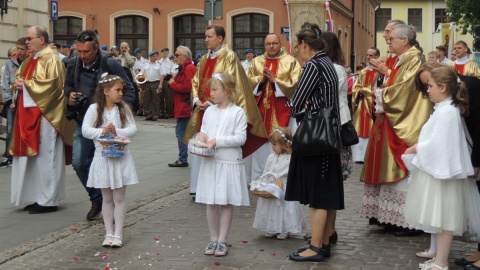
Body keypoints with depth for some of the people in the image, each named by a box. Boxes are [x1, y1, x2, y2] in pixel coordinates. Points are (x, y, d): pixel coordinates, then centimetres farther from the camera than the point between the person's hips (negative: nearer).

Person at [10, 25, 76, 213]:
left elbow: (51, 85, -20)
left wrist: (26, 84, -13)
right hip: (29, 116, 9)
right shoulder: (30, 60, 18)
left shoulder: (51, 59, -10)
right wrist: (18, 84, -1)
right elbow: (20, 78, 22)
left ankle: (49, 201, 4)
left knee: (45, 157, -4)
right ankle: (39, 197, 18)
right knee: (32, 157, 10)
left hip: (45, 116, -9)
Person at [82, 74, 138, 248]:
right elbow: (85, 130, -10)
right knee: (107, 198, 10)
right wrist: (102, 132, -23)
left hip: (121, 157, 0)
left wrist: (117, 132, -20)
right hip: (103, 157, 0)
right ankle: (108, 233, 19)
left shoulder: (123, 108, 1)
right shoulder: (94, 109, -4)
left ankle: (118, 234, 9)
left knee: (119, 198, 3)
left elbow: (133, 129, -4)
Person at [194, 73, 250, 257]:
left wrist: (217, 141, -17)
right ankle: (213, 239, 20)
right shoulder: (209, 111, 8)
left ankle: (222, 240, 13)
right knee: (211, 203, 8)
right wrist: (201, 136, -8)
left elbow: (241, 138, -12)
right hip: (210, 162, 5)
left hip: (229, 163, -4)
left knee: (227, 203, 4)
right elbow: (203, 131, 15)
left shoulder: (237, 113, -8)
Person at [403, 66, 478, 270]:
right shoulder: (445, 109, 13)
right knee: (438, 218, 16)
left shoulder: (446, 112, -18)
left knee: (444, 219, -3)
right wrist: (418, 148, 7)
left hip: (442, 172, -10)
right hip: (437, 170, 10)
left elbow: (437, 145, -23)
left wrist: (415, 149, -10)